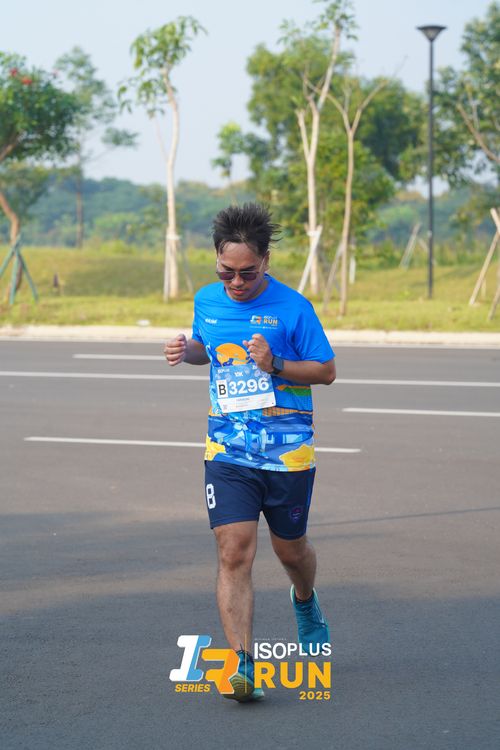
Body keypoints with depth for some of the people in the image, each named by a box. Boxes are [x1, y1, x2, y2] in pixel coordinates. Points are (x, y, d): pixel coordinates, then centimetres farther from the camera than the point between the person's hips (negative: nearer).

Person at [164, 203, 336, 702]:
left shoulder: (291, 307, -8)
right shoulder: (206, 301, 4)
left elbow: (327, 371, -3)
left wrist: (275, 365, -19)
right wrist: (186, 351, 2)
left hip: (288, 451, -2)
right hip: (227, 452, 2)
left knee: (290, 550, 15)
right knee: (234, 553, -13)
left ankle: (305, 603, 50)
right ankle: (242, 665, -16)